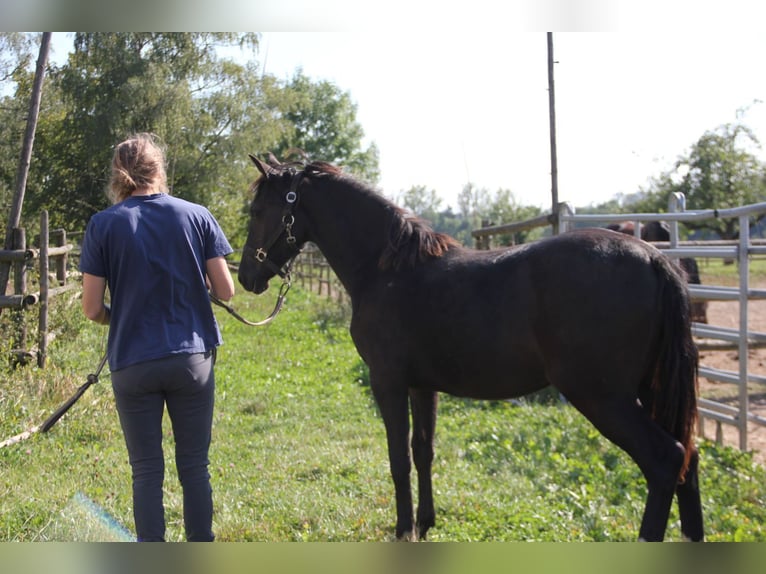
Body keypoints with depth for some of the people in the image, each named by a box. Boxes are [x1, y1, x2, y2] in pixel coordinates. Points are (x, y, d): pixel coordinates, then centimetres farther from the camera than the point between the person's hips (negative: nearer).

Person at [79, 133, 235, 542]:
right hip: (193, 358, 1)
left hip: (132, 364, -1)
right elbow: (225, 290, -2)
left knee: (147, 471, 8)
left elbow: (91, 309, -5)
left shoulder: (103, 225, -5)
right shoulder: (197, 216, -1)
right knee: (195, 466, 12)